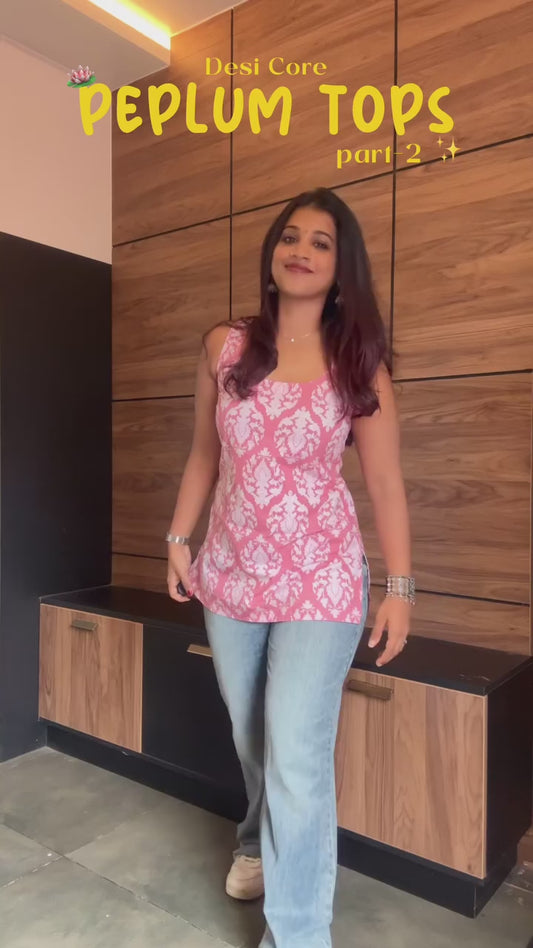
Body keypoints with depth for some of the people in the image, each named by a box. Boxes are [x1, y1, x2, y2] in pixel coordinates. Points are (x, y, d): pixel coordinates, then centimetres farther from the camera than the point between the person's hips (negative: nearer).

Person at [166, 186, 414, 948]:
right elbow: (204, 454, 9)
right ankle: (261, 841, 52)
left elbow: (386, 483, -5)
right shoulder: (224, 347, 0)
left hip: (321, 582, -3)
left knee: (298, 758, -1)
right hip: (231, 574, 4)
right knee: (252, 736, 22)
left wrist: (400, 586, -6)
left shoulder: (358, 362, -7)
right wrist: (179, 538, 9)